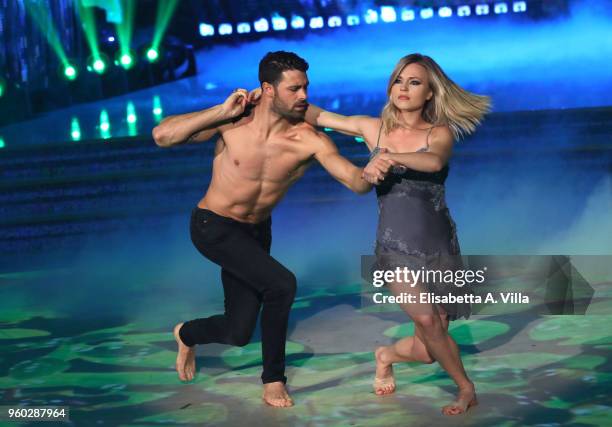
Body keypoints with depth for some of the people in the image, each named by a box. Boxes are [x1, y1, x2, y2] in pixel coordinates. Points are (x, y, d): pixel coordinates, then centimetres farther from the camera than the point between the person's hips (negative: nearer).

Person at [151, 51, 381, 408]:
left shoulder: (309, 139, -20)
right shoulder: (233, 122, -19)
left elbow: (357, 183, -28)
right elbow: (162, 136, -25)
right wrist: (221, 112, -29)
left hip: (256, 232, 4)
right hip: (213, 227, -4)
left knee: (239, 333, 7)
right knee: (281, 284, -25)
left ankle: (187, 335, 42)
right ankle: (274, 377, -2)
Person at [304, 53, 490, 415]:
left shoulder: (440, 133, -3)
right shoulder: (373, 128, 2)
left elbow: (434, 161, -27)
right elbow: (318, 116, 6)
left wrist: (391, 157, -44)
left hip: (440, 245, 0)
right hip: (396, 247, 0)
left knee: (428, 349, 1)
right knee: (427, 321, -22)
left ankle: (387, 356, 35)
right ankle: (466, 387, 4)